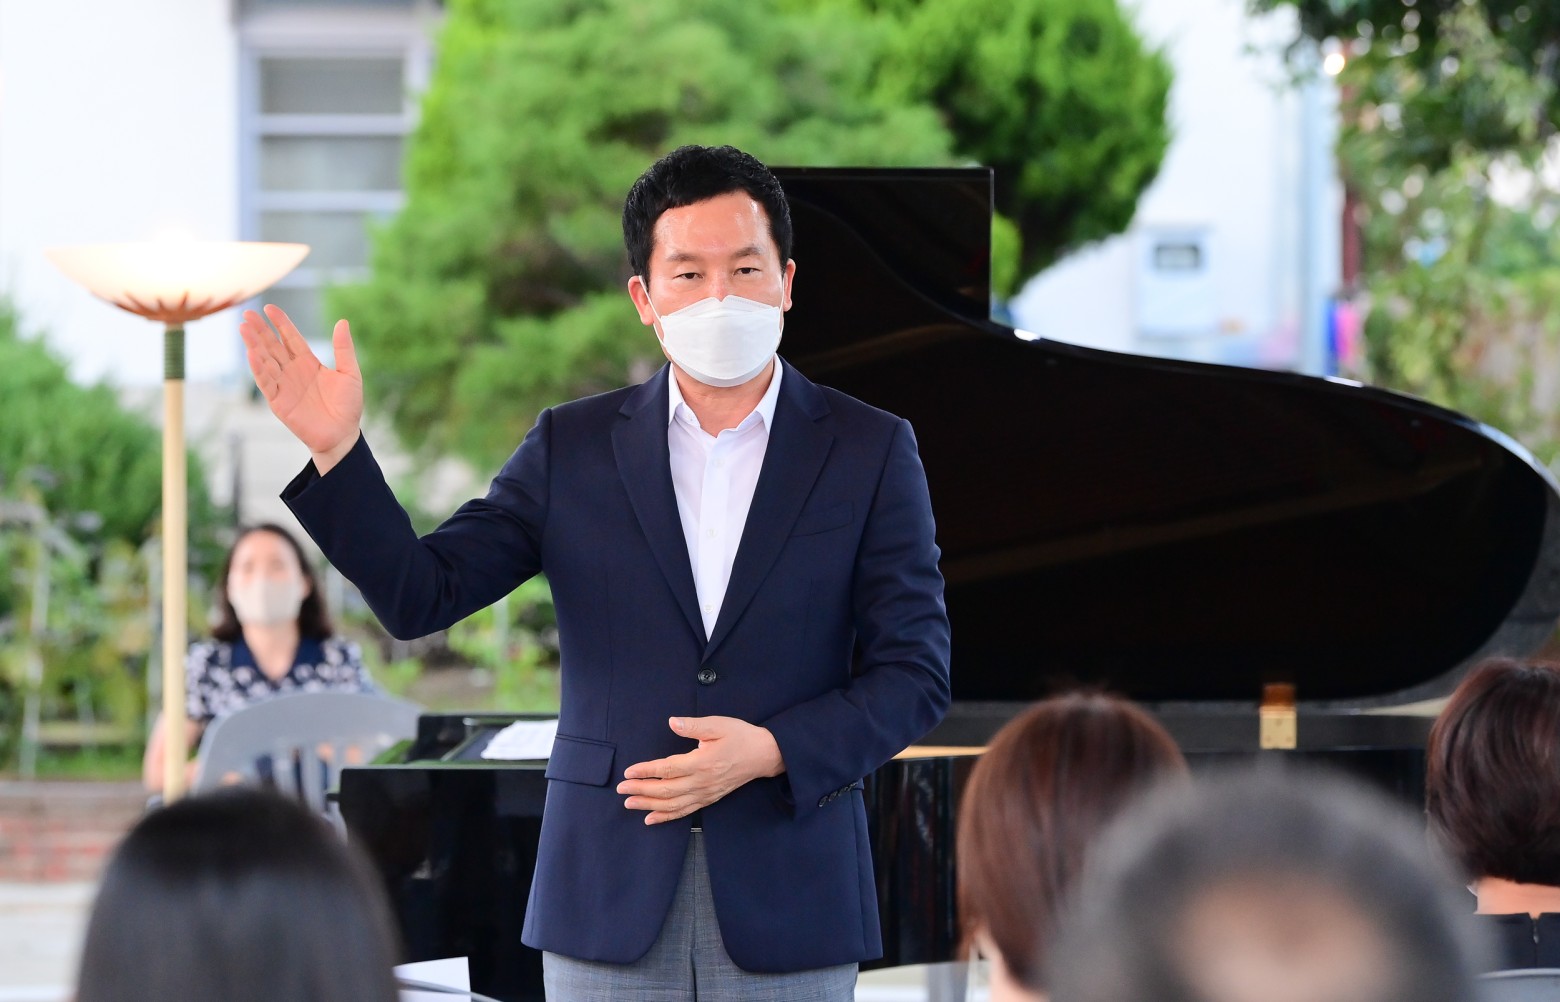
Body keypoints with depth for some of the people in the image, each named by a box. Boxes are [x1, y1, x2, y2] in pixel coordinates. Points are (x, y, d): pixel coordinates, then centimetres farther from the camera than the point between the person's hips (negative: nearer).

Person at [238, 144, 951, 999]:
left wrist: (768, 752, -15)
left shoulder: (870, 452, 2)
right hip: (609, 896, 1)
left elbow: (914, 674, 0)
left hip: (788, 901, -1)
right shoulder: (574, 448, 7)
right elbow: (418, 595, 2)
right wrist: (337, 451, -13)